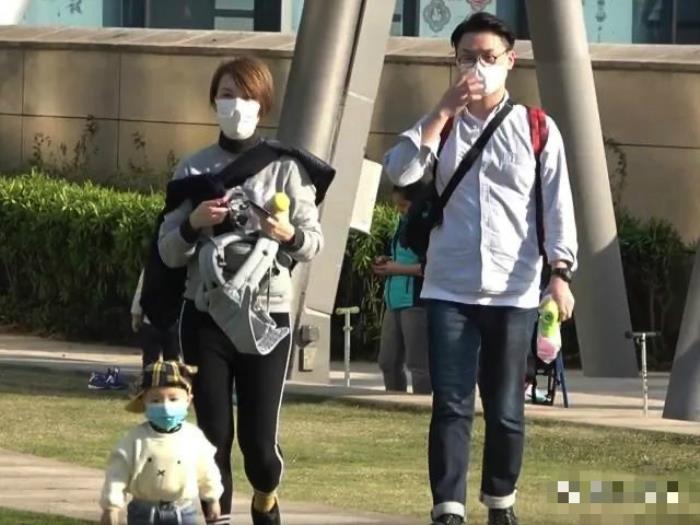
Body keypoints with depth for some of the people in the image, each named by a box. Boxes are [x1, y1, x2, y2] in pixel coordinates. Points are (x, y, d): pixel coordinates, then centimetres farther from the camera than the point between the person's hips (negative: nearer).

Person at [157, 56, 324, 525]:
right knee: (214, 433, 0)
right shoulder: (194, 169, 5)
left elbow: (314, 241, -1)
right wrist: (194, 223, -15)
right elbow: (169, 253, 5)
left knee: (259, 439, -3)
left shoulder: (286, 167, 1)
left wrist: (289, 235, -23)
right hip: (206, 315, 1)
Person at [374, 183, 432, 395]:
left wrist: (398, 269, -17)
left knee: (417, 364, -8)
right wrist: (388, 262, 12)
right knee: (388, 362, 12)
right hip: (395, 302, 10)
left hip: (416, 303, -10)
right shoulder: (404, 223, 17)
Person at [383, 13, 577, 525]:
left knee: (506, 409, 7)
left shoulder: (537, 129, 4)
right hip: (449, 290, 0)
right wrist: (444, 111, -12)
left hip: (514, 292, 0)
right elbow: (400, 171, -9)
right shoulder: (440, 124, 8)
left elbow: (557, 205, -1)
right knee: (451, 406, -6)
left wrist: (560, 272, -12)